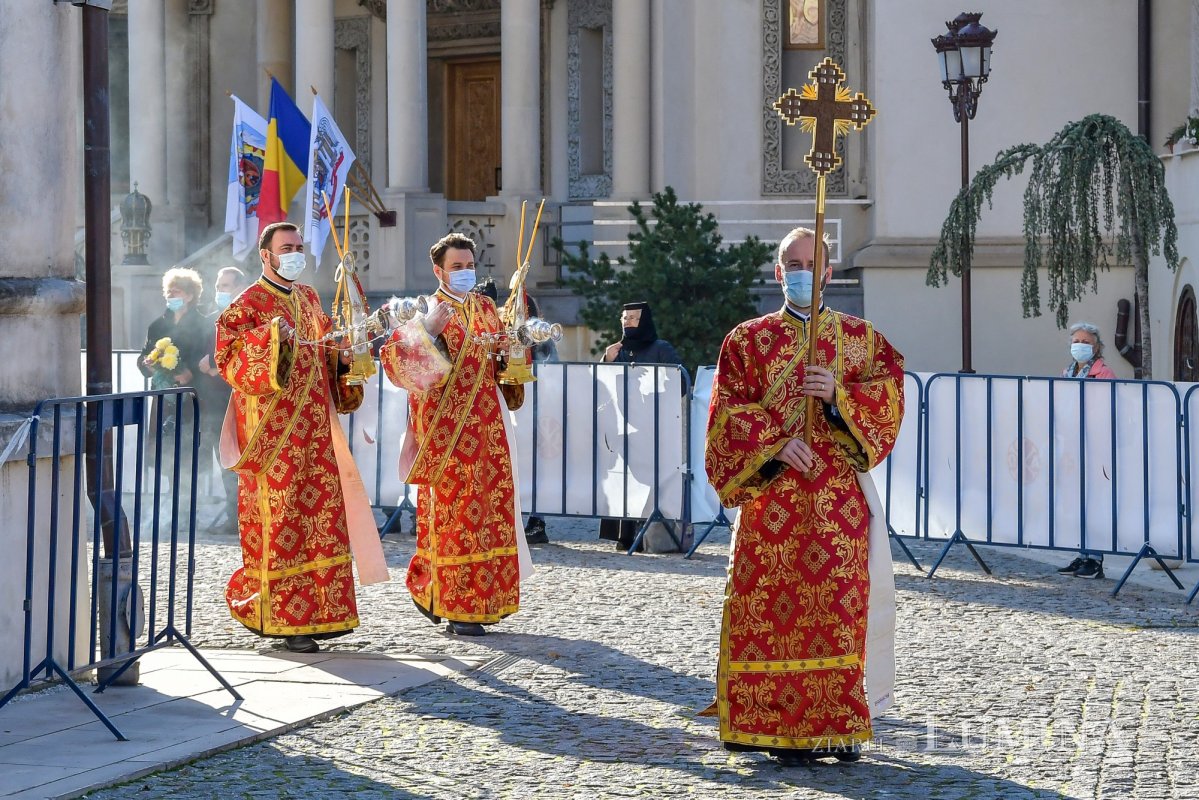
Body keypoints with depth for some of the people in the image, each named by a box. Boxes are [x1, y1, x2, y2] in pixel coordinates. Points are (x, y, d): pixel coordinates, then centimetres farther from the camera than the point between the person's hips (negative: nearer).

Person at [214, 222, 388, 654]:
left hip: (315, 428, 7)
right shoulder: (248, 304, -5)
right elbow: (228, 359, -15)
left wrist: (342, 357, 6)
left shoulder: (309, 299, 17)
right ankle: (285, 620, -2)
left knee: (322, 511, 6)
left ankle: (320, 611, 13)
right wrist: (269, 340, -27)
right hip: (274, 430, -7)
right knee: (280, 518, -6)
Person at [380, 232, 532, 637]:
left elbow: (502, 362, 25)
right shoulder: (427, 312, -5)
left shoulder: (487, 308, 14)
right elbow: (393, 356, -19)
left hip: (487, 425, 6)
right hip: (448, 427, -6)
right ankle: (458, 607, -1)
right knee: (455, 510, -5)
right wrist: (426, 329, -31)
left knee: (490, 505, 7)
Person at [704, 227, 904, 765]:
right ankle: (781, 726, 1)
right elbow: (728, 412, 0)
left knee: (843, 603, -3)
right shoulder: (748, 340, 8)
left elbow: (889, 394, 0)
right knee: (776, 605, -5)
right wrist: (777, 443, -15)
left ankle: (839, 724, 5)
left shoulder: (861, 337, 11)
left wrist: (839, 394, -17)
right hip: (772, 493, -1)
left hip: (842, 494, 1)